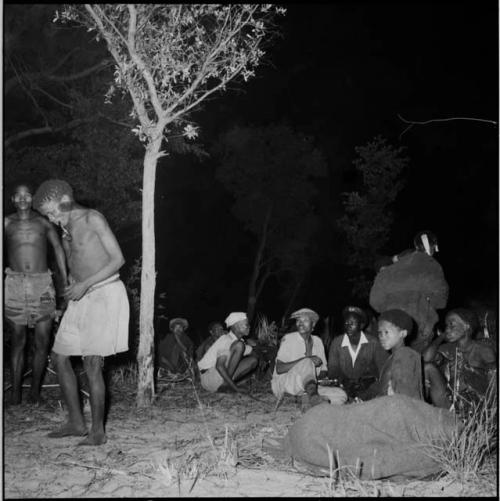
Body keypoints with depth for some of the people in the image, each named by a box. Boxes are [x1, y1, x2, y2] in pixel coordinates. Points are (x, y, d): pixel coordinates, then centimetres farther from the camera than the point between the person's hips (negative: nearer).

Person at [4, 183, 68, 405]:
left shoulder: (43, 222, 8)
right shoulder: (7, 223, 6)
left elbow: (58, 248, 13)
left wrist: (65, 281, 8)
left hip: (42, 283, 1)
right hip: (14, 284, -1)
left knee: (43, 340, -1)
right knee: (18, 339, 2)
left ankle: (35, 389, 12)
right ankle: (15, 391, 9)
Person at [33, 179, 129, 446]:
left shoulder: (92, 218, -10)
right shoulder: (66, 228, 14)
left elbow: (118, 258, -14)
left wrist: (85, 284, -16)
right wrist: (73, 284, 6)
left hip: (105, 294, -9)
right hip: (81, 297, 9)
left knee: (92, 364, -10)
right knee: (60, 357, 8)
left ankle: (98, 431, 1)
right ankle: (76, 422, 19)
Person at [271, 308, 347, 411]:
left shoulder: (317, 341, 12)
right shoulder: (288, 339, -4)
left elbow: (324, 370, 13)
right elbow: (279, 369, -15)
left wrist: (315, 376, -12)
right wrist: (306, 360, -23)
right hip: (283, 384, -5)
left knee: (341, 395, -15)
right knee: (307, 362, -33)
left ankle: (306, 399, -25)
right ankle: (313, 395, -52)